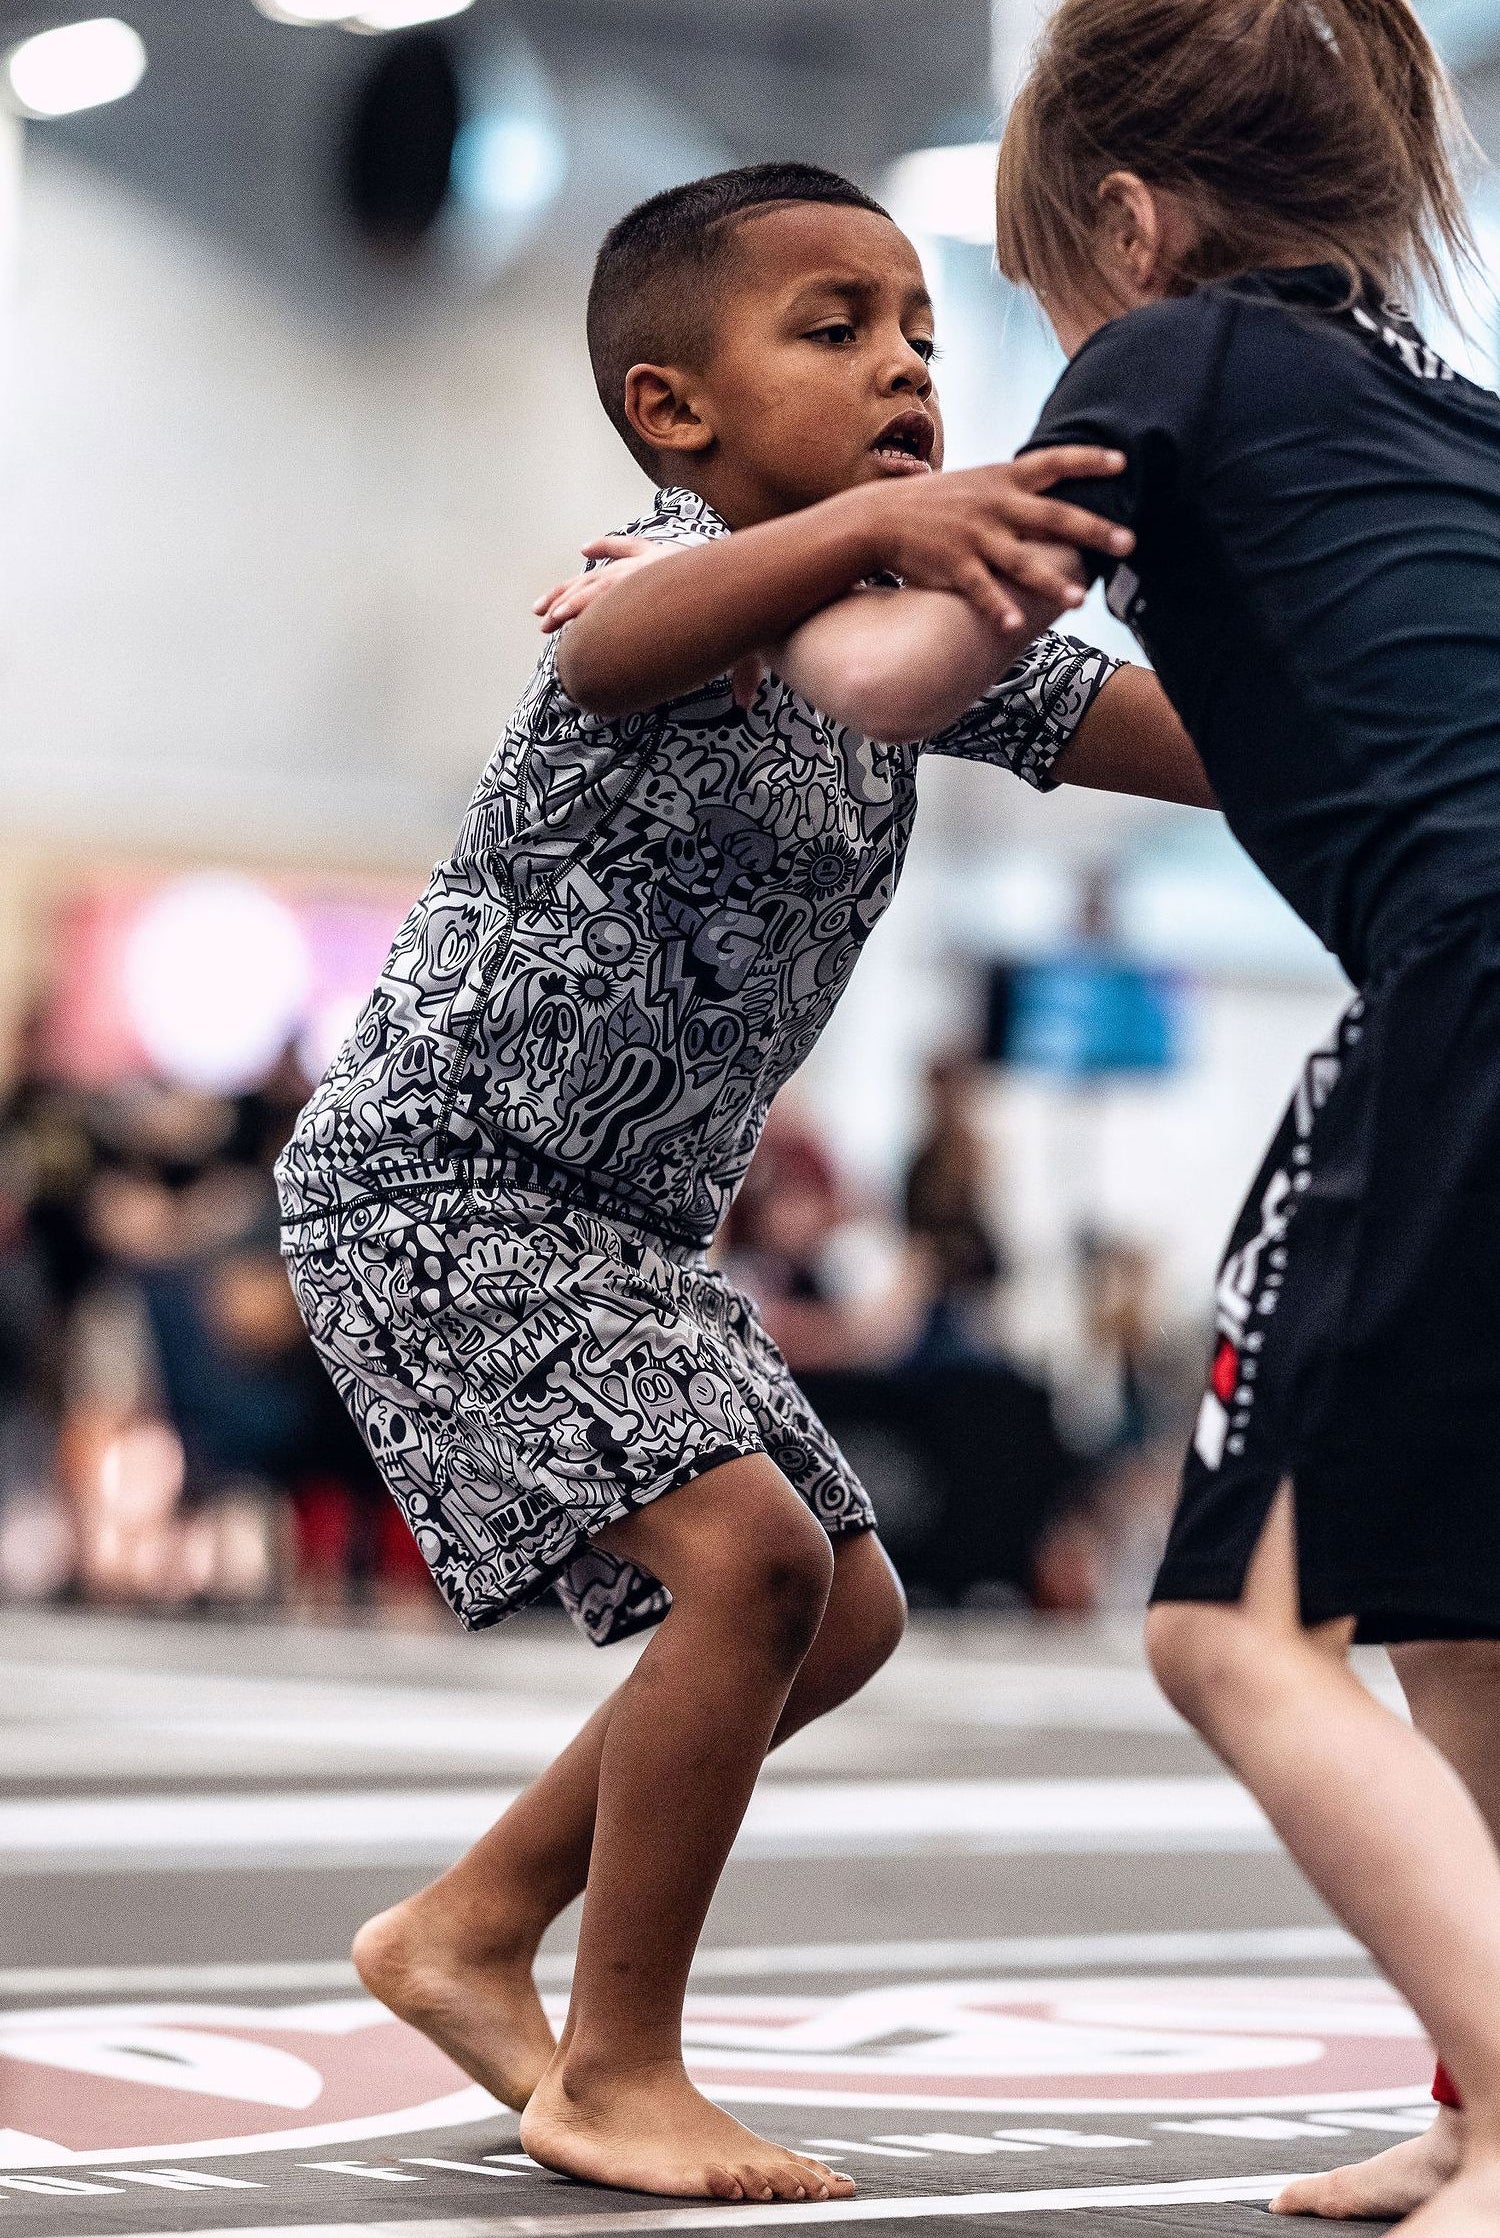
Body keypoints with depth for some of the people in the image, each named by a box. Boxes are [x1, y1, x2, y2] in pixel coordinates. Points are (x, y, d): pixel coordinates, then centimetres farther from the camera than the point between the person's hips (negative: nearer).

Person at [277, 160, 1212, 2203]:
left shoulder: (928, 624, 6)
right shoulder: (699, 574, -20)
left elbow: (1198, 739, 1)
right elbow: (614, 647, -46)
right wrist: (872, 522, -63)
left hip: (625, 1218, 10)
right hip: (434, 1180, -10)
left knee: (848, 1614, 14)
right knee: (749, 1562, -21)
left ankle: (470, 1934, 26)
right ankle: (616, 2074, -6)